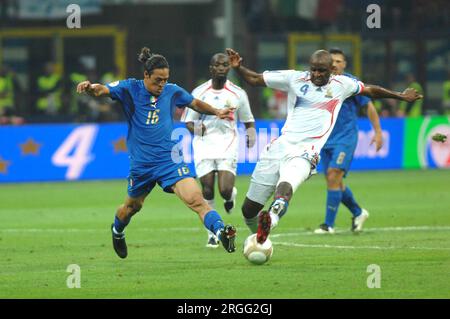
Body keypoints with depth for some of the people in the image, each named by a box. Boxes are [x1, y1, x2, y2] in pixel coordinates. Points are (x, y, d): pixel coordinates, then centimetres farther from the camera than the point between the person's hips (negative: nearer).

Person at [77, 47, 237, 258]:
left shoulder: (172, 91, 3)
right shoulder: (130, 89, -6)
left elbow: (195, 104, 22)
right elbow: (101, 90, -19)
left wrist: (217, 112, 8)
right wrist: (90, 88, -41)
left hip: (170, 159, 0)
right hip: (141, 163, 0)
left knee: (195, 199, -22)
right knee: (133, 206, 22)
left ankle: (221, 231, -35)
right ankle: (117, 231, 53)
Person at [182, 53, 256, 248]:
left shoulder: (238, 94, 4)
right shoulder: (199, 93, 3)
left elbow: (248, 121, 14)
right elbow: (188, 121, 7)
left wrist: (251, 134, -8)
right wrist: (195, 128, -16)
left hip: (228, 145, -1)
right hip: (204, 145, 1)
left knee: (225, 190, -16)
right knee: (207, 191, -5)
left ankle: (231, 195, 23)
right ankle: (212, 234, 10)